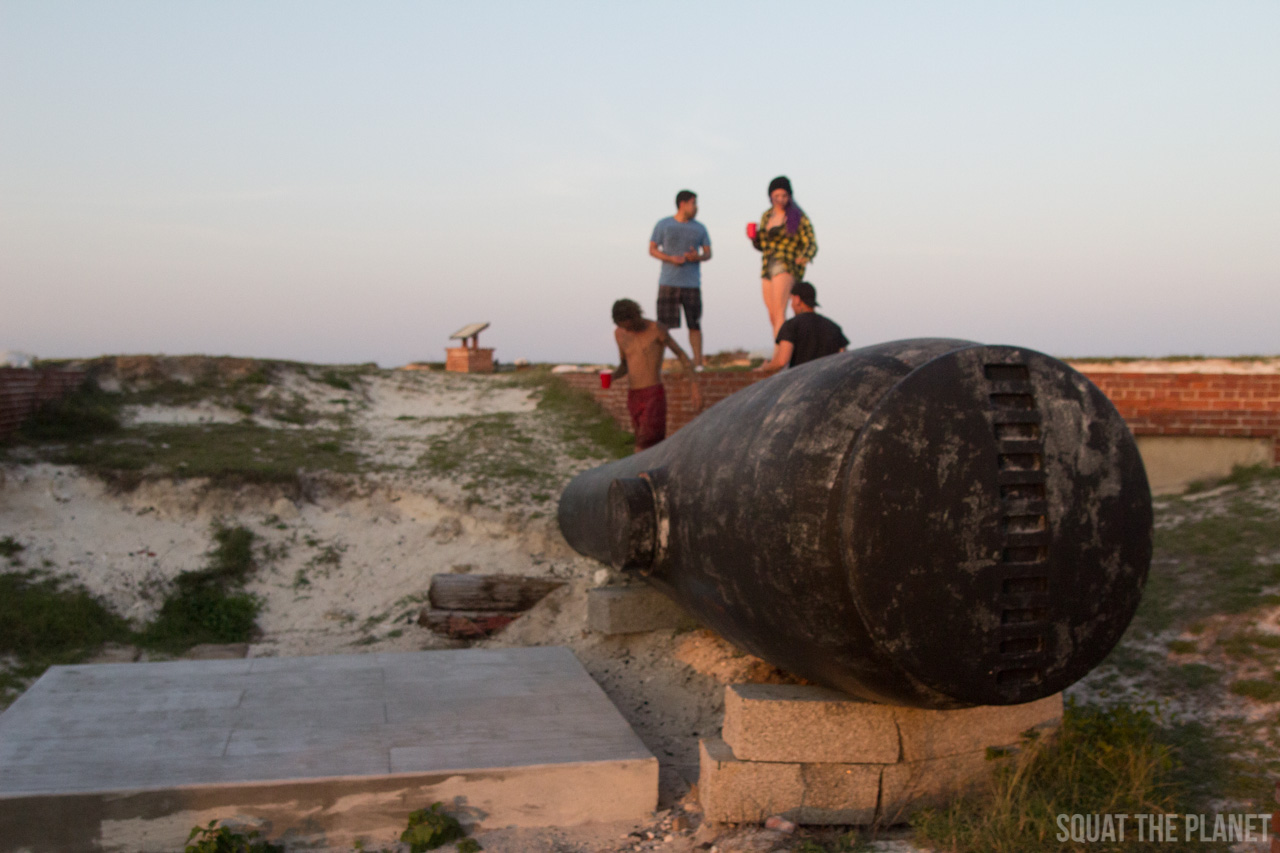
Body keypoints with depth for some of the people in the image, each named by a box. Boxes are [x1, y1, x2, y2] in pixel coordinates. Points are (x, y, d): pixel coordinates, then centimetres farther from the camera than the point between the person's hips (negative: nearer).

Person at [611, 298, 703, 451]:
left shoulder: (657, 329, -8)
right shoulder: (619, 333, 11)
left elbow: (682, 355, -3)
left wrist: (694, 385, -13)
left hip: (654, 396, -6)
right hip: (634, 398, 6)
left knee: (642, 451, -14)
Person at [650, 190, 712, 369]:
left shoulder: (699, 228, 12)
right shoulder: (663, 225, 6)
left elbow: (708, 253, 14)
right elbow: (652, 249, 4)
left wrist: (698, 257, -10)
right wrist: (671, 258, -12)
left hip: (692, 284, 2)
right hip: (668, 282, -2)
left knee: (695, 325, -1)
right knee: (662, 324, -5)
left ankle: (698, 363, 3)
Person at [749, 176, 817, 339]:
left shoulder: (798, 217, -4)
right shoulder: (767, 216, 14)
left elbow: (811, 245, -9)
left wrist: (804, 257, -31)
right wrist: (754, 237, -1)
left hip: (787, 268, -7)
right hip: (768, 269, 7)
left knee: (779, 313, -22)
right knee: (773, 318, 7)